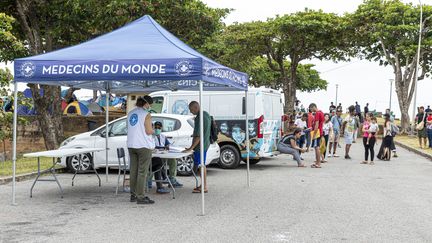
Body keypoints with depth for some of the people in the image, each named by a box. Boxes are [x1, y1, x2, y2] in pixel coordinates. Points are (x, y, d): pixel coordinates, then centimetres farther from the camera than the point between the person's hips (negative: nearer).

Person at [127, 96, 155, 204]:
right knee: (142, 172, -5)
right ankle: (140, 197, -5)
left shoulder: (130, 113, 11)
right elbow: (149, 131, -15)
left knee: (133, 171, 12)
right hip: (144, 146, -7)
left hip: (131, 145, 7)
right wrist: (153, 130, 7)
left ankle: (133, 195, 17)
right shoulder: (146, 114, -11)